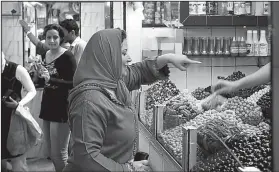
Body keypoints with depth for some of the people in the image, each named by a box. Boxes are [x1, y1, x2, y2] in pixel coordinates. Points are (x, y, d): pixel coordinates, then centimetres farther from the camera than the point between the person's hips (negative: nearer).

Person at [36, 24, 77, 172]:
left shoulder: (67, 56, -13)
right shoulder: (46, 55, 8)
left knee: (59, 153, -2)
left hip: (62, 109, -8)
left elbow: (73, 83, -21)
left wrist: (50, 79, -30)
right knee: (51, 152, 18)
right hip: (47, 106, 8)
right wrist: (40, 74, -2)